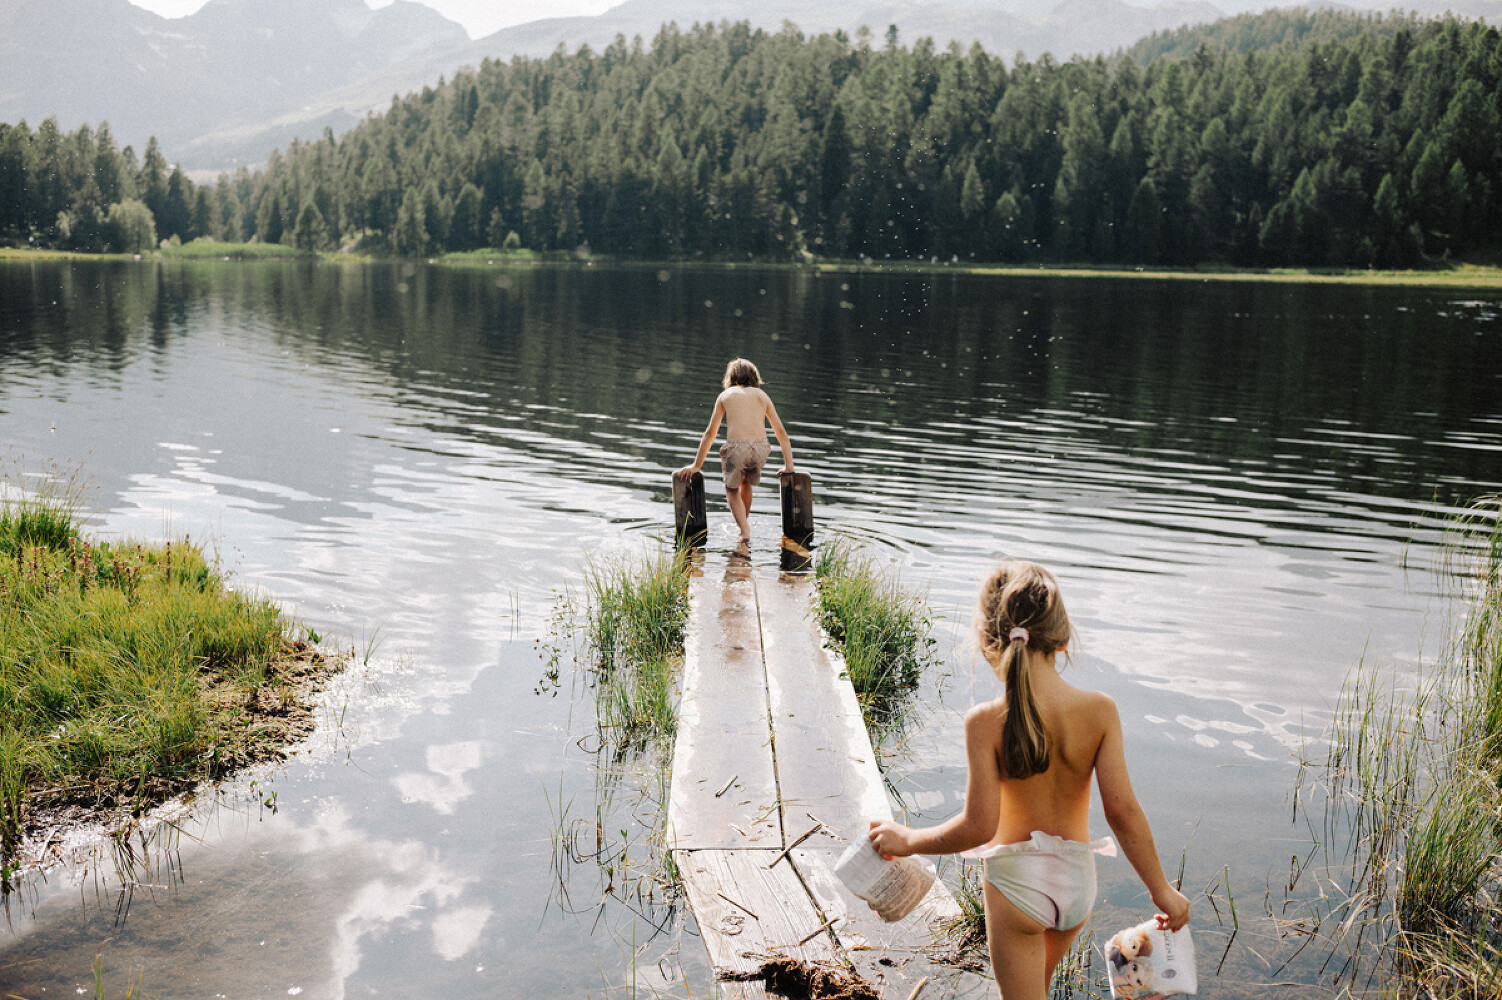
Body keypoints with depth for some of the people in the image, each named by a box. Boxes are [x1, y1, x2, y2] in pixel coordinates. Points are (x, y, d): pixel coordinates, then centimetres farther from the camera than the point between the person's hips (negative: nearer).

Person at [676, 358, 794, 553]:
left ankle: (745, 533, -1)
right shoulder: (762, 396, 22)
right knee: (746, 482, 30)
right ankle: (743, 526, 39)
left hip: (736, 447, -2)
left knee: (732, 489, 19)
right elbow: (780, 432, 20)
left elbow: (710, 433, 17)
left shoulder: (726, 396, 18)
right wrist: (788, 465, 23)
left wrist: (696, 465, 20)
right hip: (760, 447, 2)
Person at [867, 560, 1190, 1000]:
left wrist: (907, 841, -5)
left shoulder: (986, 721, -21)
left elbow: (978, 826, -20)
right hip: (1078, 882, 4)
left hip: (1018, 883, -4)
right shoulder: (1099, 710, -14)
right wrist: (1161, 889, -2)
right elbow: (1123, 810, -13)